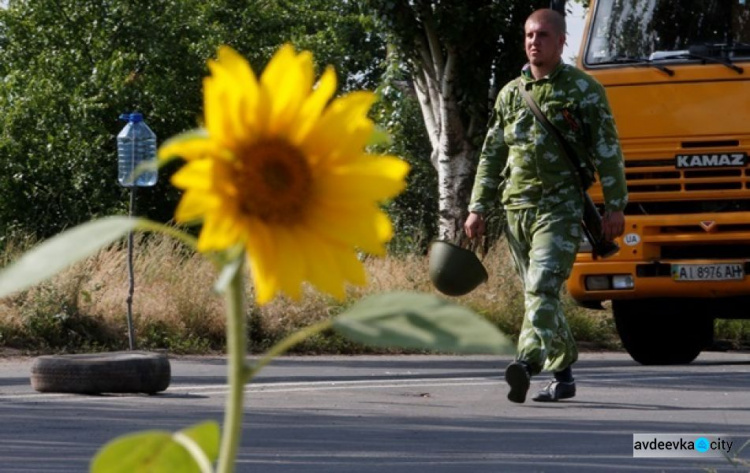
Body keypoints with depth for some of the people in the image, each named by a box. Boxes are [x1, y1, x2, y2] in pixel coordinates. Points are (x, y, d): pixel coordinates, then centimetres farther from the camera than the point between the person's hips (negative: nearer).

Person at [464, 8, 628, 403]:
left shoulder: (583, 89, 1)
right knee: (538, 293, 9)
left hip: (560, 207, -6)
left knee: (543, 287, -20)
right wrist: (478, 208, 12)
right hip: (516, 208, 6)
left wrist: (615, 206, -8)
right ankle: (563, 375, 18)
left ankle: (528, 362, -35)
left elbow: (607, 151, -1)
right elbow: (491, 155, 19)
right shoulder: (510, 94, 15)